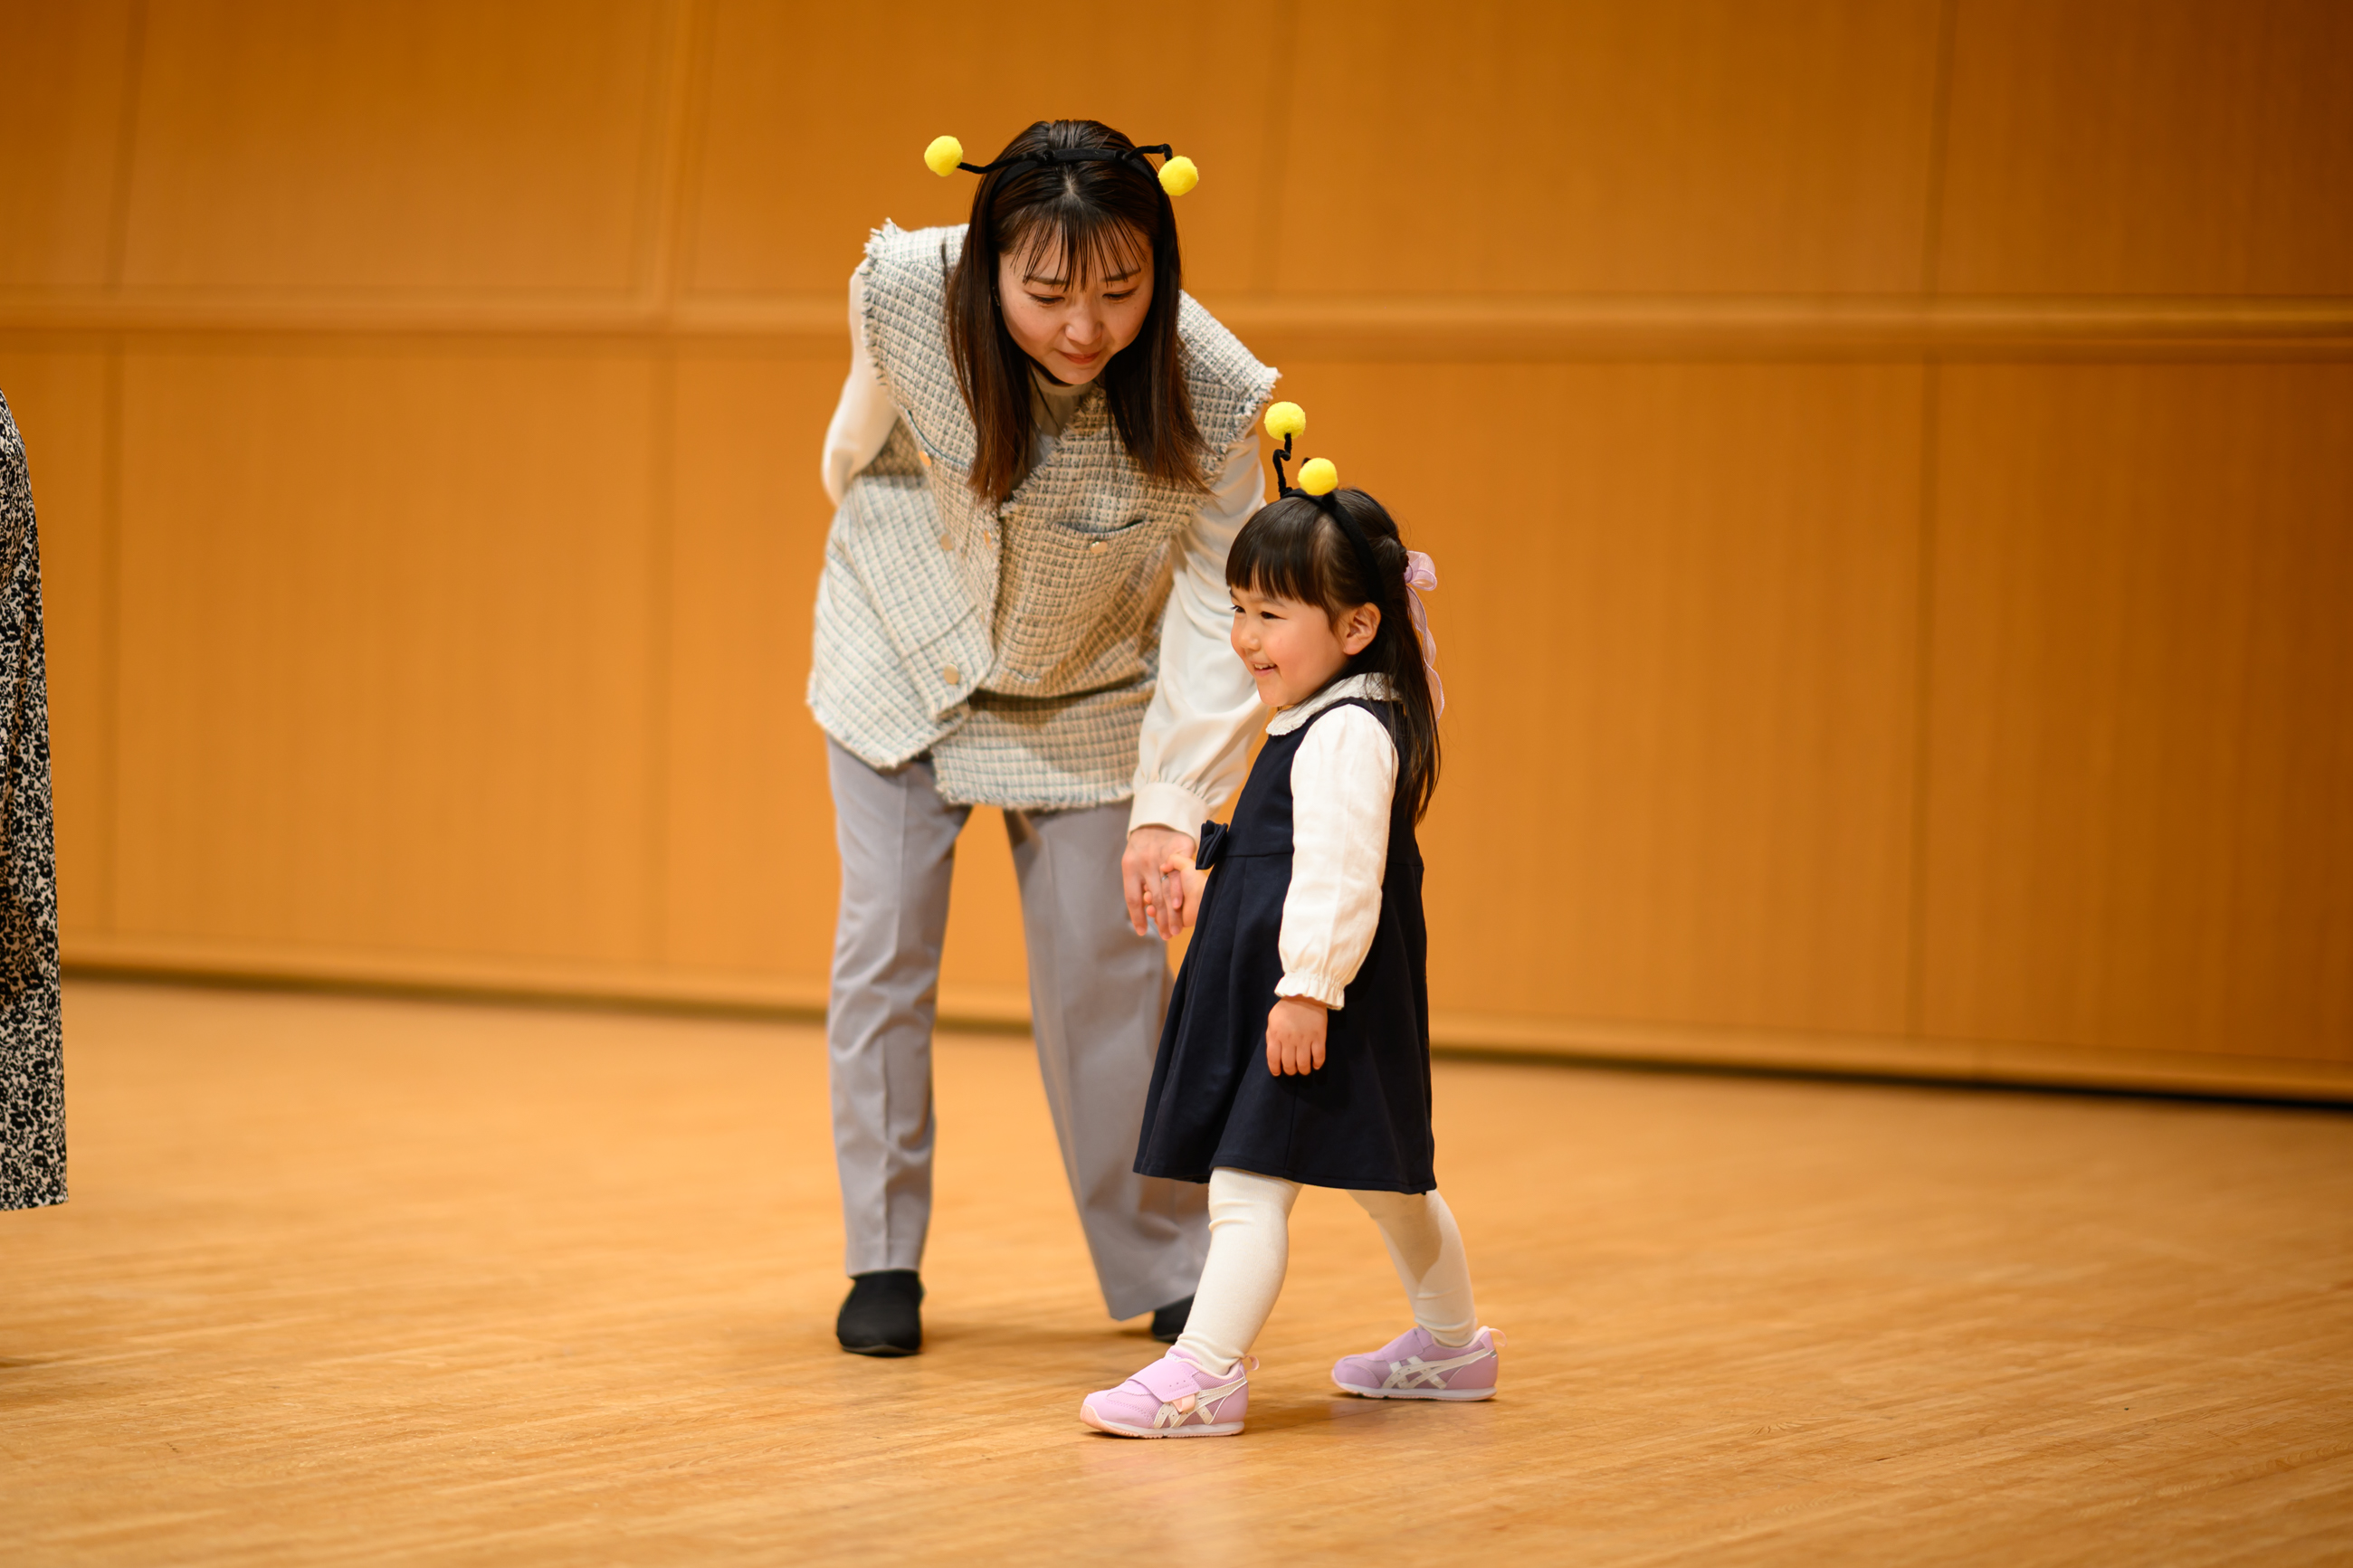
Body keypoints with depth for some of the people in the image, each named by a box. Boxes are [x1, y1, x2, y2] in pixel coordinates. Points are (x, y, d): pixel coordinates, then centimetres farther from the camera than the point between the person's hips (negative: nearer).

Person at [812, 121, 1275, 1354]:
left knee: (1108, 963, 0)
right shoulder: (906, 293, -30)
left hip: (1085, 690, -1)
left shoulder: (1208, 394, -33)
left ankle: (1164, 1268, 15)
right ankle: (883, 1261, 14)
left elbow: (1216, 615, -27)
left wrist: (1172, 804, -36)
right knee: (884, 942, 1)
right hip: (903, 648, 1)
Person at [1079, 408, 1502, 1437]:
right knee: (1387, 1183, 22)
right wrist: (1218, 882, 24)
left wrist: (1308, 990, -28)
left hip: (1315, 997, -11)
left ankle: (1206, 1371, -17)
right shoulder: (1321, 720, 15)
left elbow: (1339, 875, -26)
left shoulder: (1347, 733, -19)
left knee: (1247, 1184, -14)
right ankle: (1450, 1344, 35)